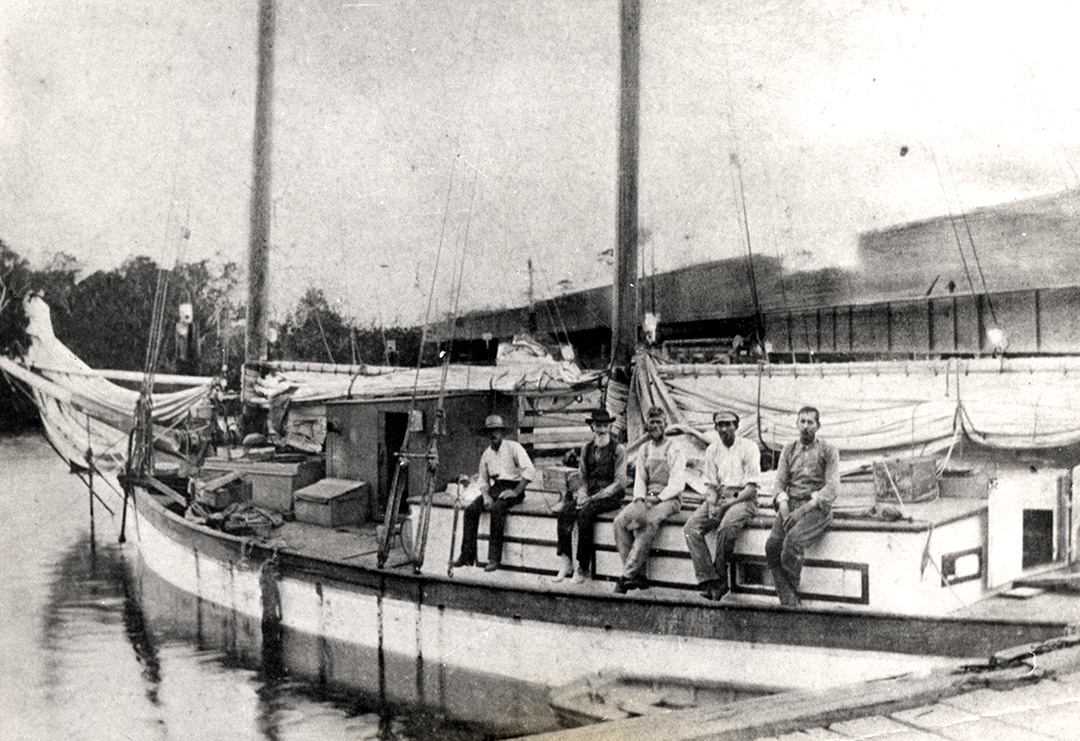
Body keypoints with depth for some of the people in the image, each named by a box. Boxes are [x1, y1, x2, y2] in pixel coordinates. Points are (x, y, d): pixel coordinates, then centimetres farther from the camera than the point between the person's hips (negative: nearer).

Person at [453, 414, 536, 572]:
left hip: (512, 487, -6)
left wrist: (516, 492, -19)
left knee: (497, 509, -34)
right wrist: (485, 495, -2)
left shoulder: (513, 447, -4)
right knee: (471, 509, -17)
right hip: (495, 487, 6)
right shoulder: (486, 454, 14)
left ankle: (494, 558, -32)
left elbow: (530, 471, -14)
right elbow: (483, 480, 20)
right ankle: (467, 555, -15)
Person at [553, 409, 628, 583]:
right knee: (565, 513, -24)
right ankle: (566, 562, -23)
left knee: (584, 514, -32)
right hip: (589, 493, 5)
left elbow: (619, 483, -6)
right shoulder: (586, 449, 14)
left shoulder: (618, 449, -1)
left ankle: (583, 567, -22)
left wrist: (594, 498, -14)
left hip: (610, 496, -5)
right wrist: (582, 495, -5)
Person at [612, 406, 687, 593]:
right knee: (620, 521, -22)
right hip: (646, 498, 5)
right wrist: (640, 498, -5)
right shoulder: (644, 450, 18)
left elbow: (677, 483, -8)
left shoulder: (675, 451, 0)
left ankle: (628, 575, -34)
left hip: (668, 499, -5)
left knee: (650, 523, -35)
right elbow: (639, 479, 15)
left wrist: (658, 498, -20)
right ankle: (639, 574, -23)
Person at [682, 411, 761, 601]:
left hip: (743, 498, -5)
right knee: (691, 528, -21)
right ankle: (708, 579, -27)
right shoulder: (712, 450, 13)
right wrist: (712, 504, -9)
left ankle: (721, 579, -22)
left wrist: (726, 505, -17)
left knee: (726, 527, -36)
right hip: (719, 496, 5)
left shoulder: (748, 447, -3)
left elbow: (751, 487, -8)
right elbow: (710, 485, 13)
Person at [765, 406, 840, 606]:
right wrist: (784, 510, -10)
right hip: (790, 504, 4)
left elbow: (832, 489, -5)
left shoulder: (828, 451, 5)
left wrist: (803, 510, -17)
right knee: (772, 545, -24)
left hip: (816, 507, -4)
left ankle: (790, 594, -20)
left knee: (793, 539, -33)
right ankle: (789, 602, -25)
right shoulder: (788, 450, 17)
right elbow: (780, 483, 11)